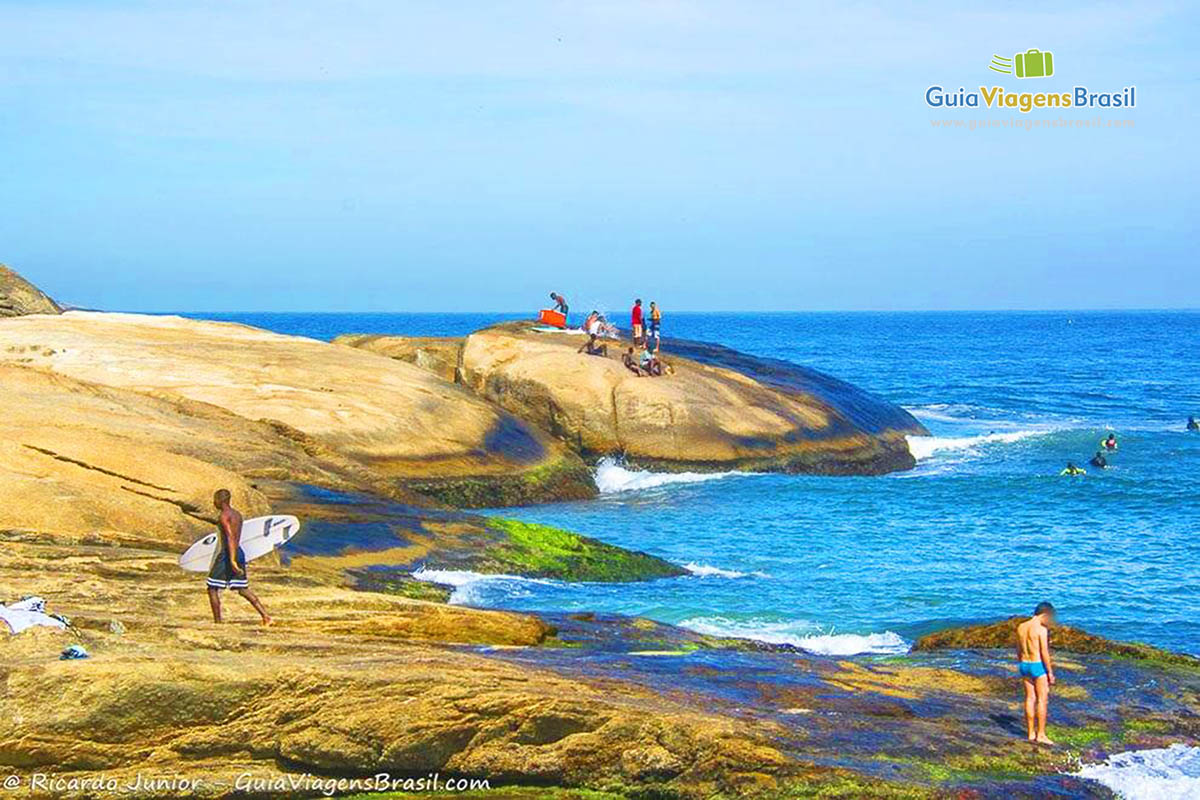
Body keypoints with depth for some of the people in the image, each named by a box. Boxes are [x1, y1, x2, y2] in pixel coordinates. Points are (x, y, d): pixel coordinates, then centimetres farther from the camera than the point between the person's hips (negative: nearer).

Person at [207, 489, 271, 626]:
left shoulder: (223, 516, -12)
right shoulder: (237, 514, 15)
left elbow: (230, 537, -22)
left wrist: (232, 560, -28)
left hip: (227, 554, -8)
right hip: (239, 553, 8)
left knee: (213, 588, 3)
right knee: (243, 589, 8)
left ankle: (217, 622, 3)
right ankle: (265, 616, -3)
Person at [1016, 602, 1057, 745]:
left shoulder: (1020, 627, 6)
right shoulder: (1042, 629, -15)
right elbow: (1044, 653, -16)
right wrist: (1050, 672, -9)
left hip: (1024, 665, 7)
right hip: (1038, 665, -7)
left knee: (1030, 698, 12)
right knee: (1042, 700, 0)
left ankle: (1031, 733, 16)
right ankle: (1041, 734, 0)